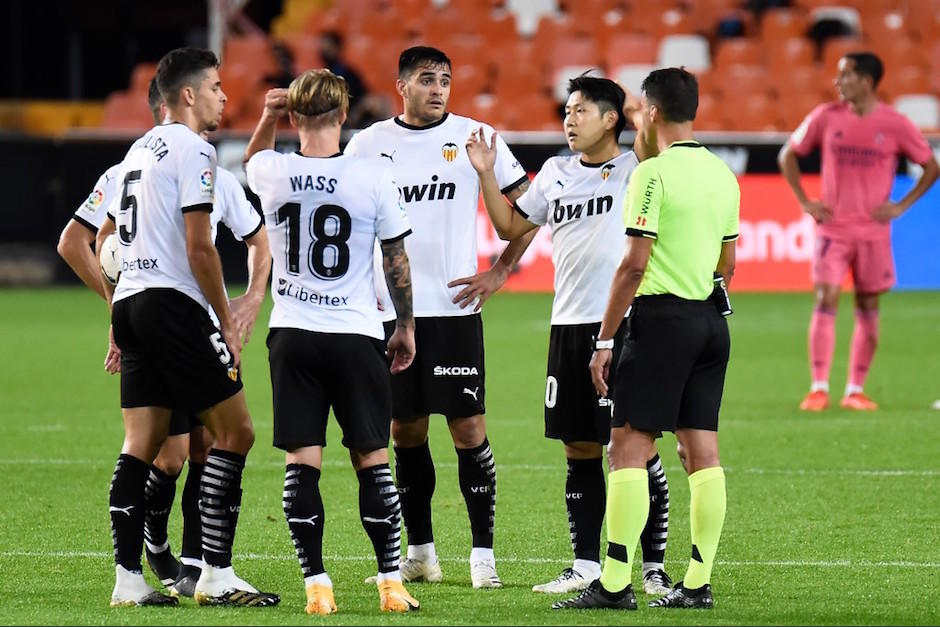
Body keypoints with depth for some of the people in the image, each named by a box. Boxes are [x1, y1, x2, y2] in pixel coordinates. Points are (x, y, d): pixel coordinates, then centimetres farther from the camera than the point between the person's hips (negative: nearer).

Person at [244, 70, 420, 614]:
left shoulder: (273, 174, -5)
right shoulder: (373, 175, -10)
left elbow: (254, 159, 24)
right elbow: (397, 259, 0)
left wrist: (268, 118, 10)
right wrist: (406, 326, 11)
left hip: (293, 334, 1)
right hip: (355, 333, -1)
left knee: (302, 462, 3)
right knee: (372, 460, 6)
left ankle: (317, 585, 0)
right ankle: (391, 584, 8)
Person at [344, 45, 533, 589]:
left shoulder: (473, 137, 0)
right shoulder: (368, 144, 5)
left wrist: (502, 271, 0)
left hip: (455, 307, -2)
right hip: (389, 312, 2)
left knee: (469, 428, -5)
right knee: (406, 432, 7)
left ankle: (483, 554, 0)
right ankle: (421, 553, 17)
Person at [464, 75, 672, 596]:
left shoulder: (634, 168, -3)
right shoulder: (556, 173, 15)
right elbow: (510, 226, 22)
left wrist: (635, 110, -12)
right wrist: (486, 176, 11)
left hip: (624, 324, -6)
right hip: (569, 325, 6)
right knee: (579, 450, 9)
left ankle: (653, 566, 3)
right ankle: (586, 563, 16)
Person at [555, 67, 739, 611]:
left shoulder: (654, 173, -12)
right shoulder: (722, 174, 12)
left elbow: (634, 265, -15)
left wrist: (605, 340, -11)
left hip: (661, 318, -8)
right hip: (712, 321, 8)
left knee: (629, 448, -6)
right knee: (702, 451, 7)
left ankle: (615, 584, -11)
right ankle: (699, 583, 7)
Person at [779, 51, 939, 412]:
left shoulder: (895, 125, -4)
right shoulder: (826, 118, 0)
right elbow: (788, 155, 11)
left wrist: (901, 206, -3)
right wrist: (805, 202, 2)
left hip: (873, 231, 0)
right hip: (832, 228, 0)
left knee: (868, 307, 4)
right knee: (825, 303, -9)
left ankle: (856, 389, 11)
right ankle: (819, 389, -10)